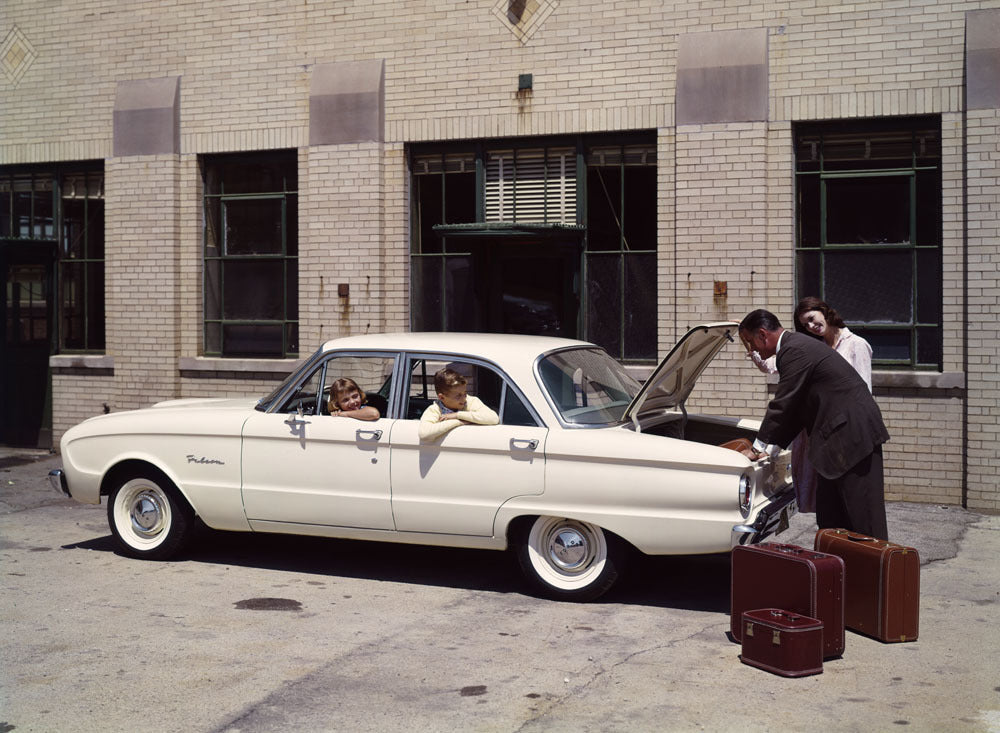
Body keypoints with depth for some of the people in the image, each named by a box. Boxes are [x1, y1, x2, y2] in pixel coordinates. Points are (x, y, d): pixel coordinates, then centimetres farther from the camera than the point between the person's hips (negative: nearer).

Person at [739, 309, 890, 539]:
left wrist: (758, 447, -6)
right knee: (829, 514, 14)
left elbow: (782, 406, -16)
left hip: (854, 435, -11)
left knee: (863, 515, -7)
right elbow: (794, 407, 19)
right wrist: (771, 448, 15)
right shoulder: (798, 345, 17)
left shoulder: (794, 351, -16)